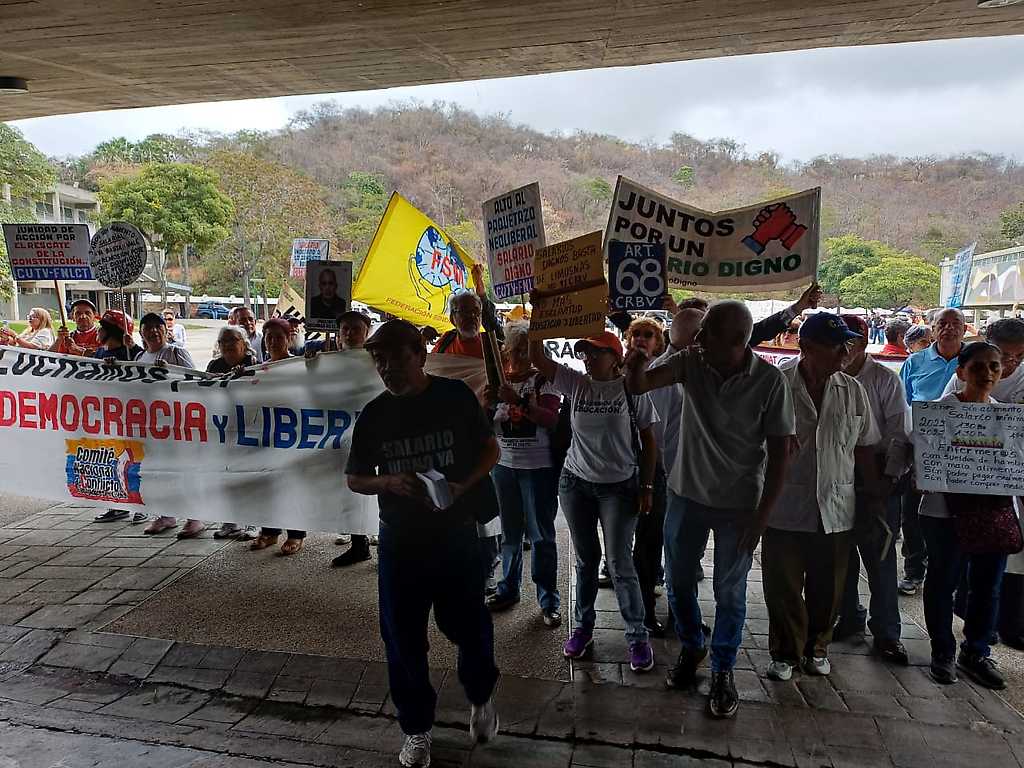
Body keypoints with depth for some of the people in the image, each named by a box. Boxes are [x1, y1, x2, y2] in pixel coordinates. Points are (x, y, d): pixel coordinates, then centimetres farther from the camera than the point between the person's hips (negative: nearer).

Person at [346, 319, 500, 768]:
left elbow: (491, 450, 2)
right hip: (400, 539, 2)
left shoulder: (455, 396, -7)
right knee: (403, 637, 9)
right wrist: (390, 482, -16)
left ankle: (481, 698, 40)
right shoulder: (373, 415, -2)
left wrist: (463, 485, -16)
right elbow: (355, 479, 6)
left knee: (468, 625, 8)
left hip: (456, 533, -2)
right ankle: (417, 729, 31)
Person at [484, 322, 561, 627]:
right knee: (510, 531, 16)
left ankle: (549, 600, 9)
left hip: (538, 467, -4)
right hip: (504, 464, 4)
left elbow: (551, 419, -18)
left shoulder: (543, 380, -5)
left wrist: (517, 401, -30)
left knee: (541, 534, 0)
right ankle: (508, 588, 31)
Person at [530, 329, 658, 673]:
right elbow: (538, 358, -7)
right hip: (575, 483, 3)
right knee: (585, 560, 14)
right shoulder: (575, 384, 0)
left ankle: (638, 636, 14)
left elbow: (648, 441, -3)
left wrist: (646, 487, -6)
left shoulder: (631, 390, -8)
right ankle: (583, 627, 29)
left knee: (619, 563, -2)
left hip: (619, 486, -3)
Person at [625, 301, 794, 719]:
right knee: (677, 581, 16)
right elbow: (638, 385, -16)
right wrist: (635, 366, -40)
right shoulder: (690, 361, -9)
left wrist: (763, 513, -11)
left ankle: (723, 669, 33)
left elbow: (779, 451, -10)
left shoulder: (770, 381, -16)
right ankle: (691, 647, 42)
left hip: (739, 503, -3)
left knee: (729, 592, 10)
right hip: (686, 493, 3)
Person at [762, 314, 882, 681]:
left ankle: (816, 647, 36)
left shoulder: (853, 391, 3)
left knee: (827, 588, 15)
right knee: (783, 588, 7)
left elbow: (865, 449, 11)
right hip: (785, 510, -3)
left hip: (836, 510, 3)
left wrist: (874, 499, 11)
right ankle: (785, 652, 26)